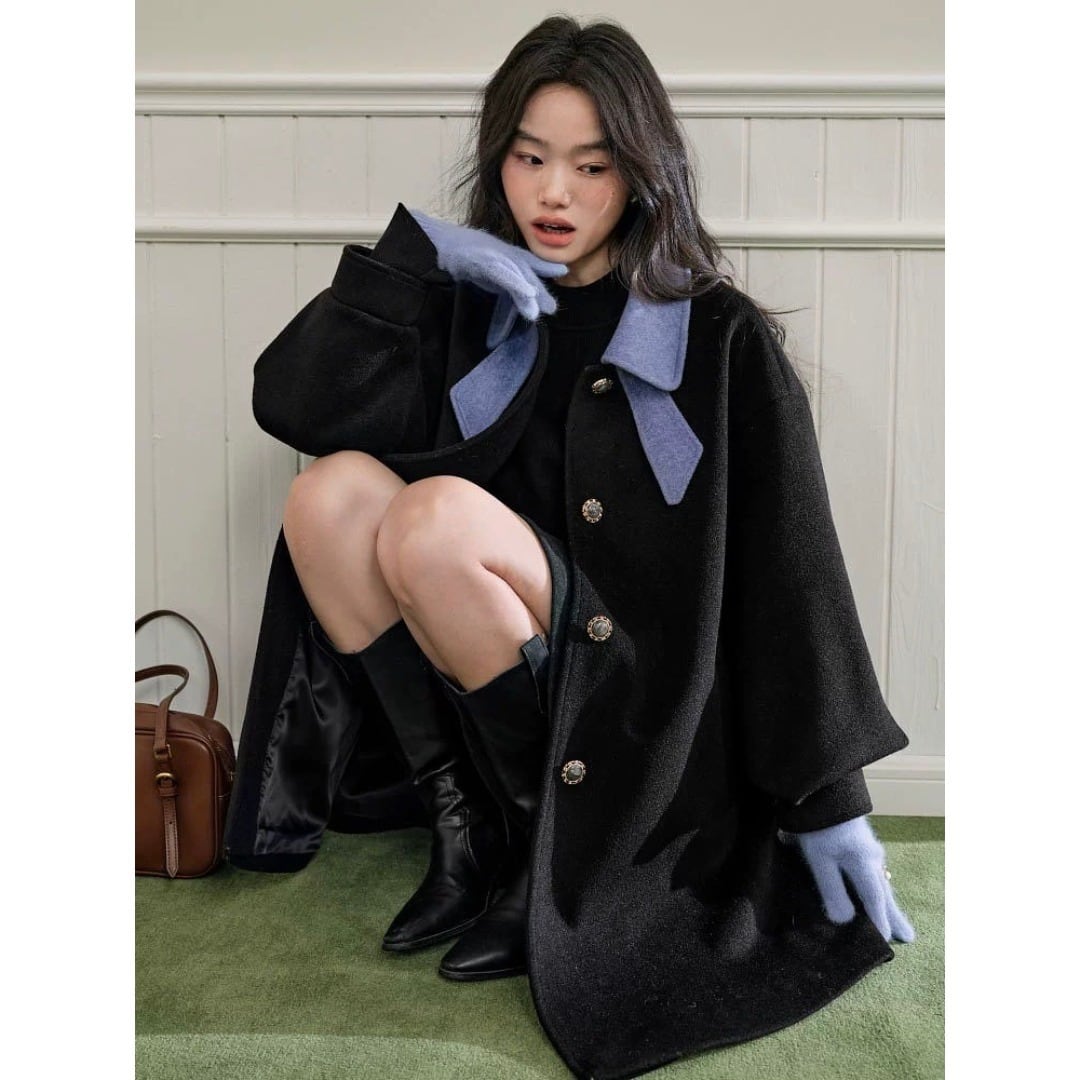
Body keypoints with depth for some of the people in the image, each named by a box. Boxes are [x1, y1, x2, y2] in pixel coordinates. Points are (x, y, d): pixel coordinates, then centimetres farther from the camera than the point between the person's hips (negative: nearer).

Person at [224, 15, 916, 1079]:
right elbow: (290, 401, -4)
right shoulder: (472, 307, 8)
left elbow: (790, 567, -8)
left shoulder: (722, 339, -3)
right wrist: (417, 249, -12)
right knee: (332, 489, -18)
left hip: (636, 704, -4)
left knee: (437, 515, -27)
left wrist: (831, 800, -11)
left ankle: (545, 847, -11)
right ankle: (458, 819, -12)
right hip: (481, 694, 4)